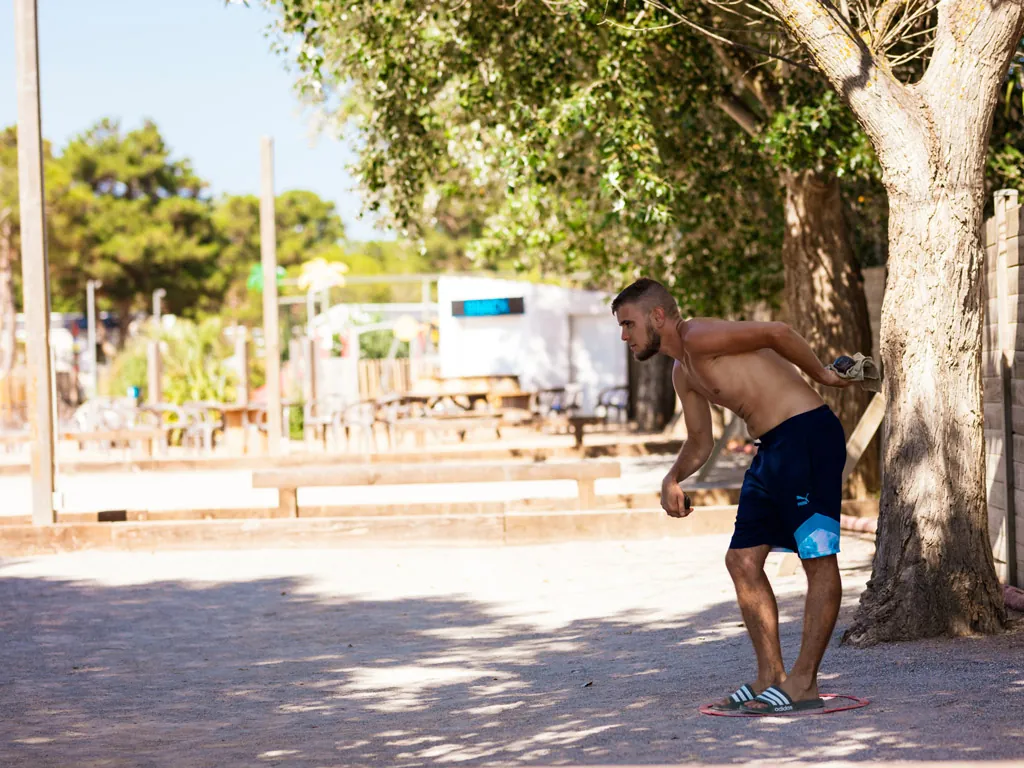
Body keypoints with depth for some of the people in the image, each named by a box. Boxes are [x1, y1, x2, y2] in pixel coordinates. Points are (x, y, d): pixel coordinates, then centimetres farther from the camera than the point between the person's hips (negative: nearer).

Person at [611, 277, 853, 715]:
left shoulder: (699, 337, -13)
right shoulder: (683, 372, 18)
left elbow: (777, 333, -17)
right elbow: (700, 443, 26)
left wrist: (822, 376, -4)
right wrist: (673, 479, 9)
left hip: (808, 436, -11)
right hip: (772, 449, 11)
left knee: (819, 560, -6)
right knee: (743, 561, 8)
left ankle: (803, 683, -8)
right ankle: (770, 678, 12)